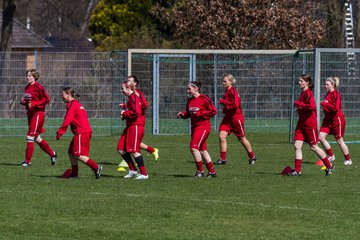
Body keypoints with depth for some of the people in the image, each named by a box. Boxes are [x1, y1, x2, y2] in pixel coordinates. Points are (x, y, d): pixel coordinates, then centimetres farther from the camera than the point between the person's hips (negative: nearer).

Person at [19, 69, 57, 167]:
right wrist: (23, 101, 1)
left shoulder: (38, 87, -13)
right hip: (30, 114, 9)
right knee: (37, 138, 15)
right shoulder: (27, 88, 11)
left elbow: (47, 99, -15)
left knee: (30, 137, -10)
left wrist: (33, 104, -21)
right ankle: (52, 154, 31)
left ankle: (28, 161, -4)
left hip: (38, 114, -9)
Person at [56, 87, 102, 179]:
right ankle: (74, 173, 14)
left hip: (81, 133, -10)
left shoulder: (72, 105, -10)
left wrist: (59, 132, -11)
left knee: (78, 155, -11)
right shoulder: (77, 104, 20)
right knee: (71, 152, 13)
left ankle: (96, 167, -15)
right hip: (86, 131, 10)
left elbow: (67, 121, -16)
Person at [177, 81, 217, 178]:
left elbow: (213, 111, -11)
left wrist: (200, 113, -16)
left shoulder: (204, 99, -11)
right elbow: (188, 113, 21)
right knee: (202, 150, 10)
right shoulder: (190, 101, 10)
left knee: (194, 147, -17)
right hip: (194, 127, 8)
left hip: (203, 127, -8)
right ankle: (212, 171, 18)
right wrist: (182, 114, 0)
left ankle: (200, 171, -8)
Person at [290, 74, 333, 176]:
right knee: (297, 146, -2)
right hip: (301, 124, 8)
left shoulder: (309, 93, -14)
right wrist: (299, 107, 8)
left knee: (313, 147, 3)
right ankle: (297, 170, -1)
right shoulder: (303, 93, 13)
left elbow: (311, 106, -27)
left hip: (310, 124, -8)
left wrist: (298, 104, -18)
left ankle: (329, 166, 19)